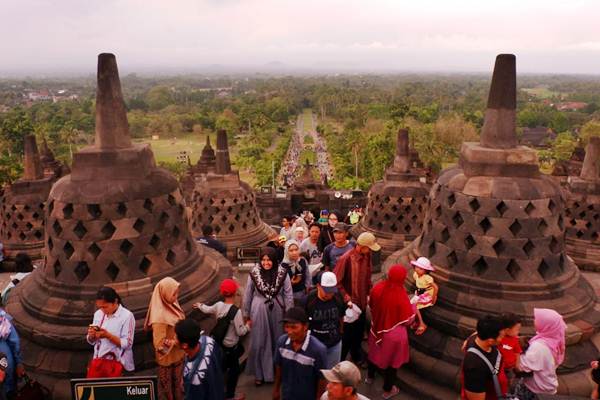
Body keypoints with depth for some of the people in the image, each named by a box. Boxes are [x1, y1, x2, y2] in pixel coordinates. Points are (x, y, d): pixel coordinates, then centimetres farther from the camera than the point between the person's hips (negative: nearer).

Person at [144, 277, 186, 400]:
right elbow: (159, 344, -28)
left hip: (178, 354, 7)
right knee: (168, 387, 19)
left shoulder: (170, 304, -9)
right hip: (168, 358, -7)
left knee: (177, 381, 29)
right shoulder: (160, 317, -33)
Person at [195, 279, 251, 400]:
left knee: (222, 367, 27)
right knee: (234, 369, 14)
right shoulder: (236, 311, -28)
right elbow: (240, 332, -24)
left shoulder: (218, 305, -9)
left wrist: (199, 305, 34)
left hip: (218, 342, 7)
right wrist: (248, 325, -3)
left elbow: (207, 310, 13)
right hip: (230, 346, -7)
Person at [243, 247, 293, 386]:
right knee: (259, 343, 8)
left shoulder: (283, 273, -11)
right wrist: (247, 314, 3)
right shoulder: (254, 273, -11)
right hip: (259, 311, 0)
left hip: (277, 311, 1)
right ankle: (259, 374, 26)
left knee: (277, 342, 15)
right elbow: (247, 295, -1)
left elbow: (288, 295, -5)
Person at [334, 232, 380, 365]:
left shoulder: (367, 256, -4)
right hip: (349, 304, -6)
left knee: (359, 331, 23)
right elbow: (336, 282, -21)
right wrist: (346, 298, -23)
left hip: (362, 302, 6)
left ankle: (356, 355, 45)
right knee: (347, 334, 7)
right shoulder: (346, 259, -25)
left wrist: (369, 292, 4)